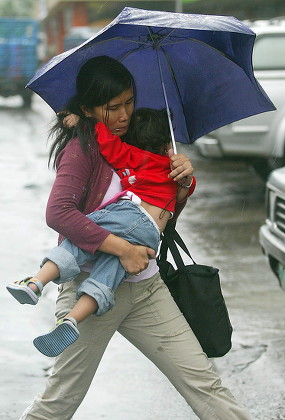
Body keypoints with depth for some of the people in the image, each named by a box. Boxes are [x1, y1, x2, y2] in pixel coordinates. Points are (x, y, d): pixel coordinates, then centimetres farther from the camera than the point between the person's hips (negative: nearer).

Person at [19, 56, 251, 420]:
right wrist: (123, 249, -27)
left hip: (146, 288, 6)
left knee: (202, 382, 0)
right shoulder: (82, 148, -8)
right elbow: (58, 212, -25)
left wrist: (183, 180, -1)